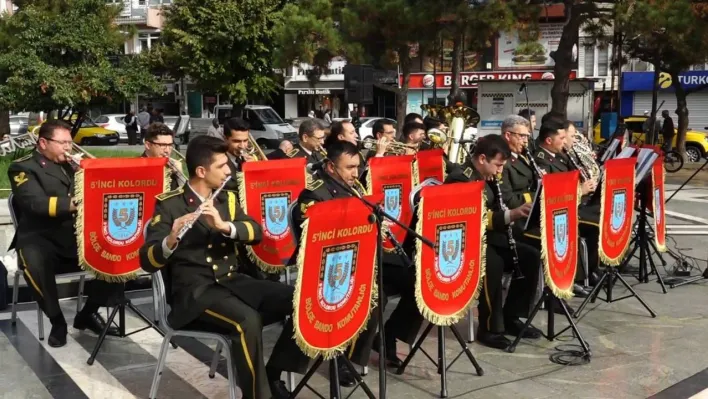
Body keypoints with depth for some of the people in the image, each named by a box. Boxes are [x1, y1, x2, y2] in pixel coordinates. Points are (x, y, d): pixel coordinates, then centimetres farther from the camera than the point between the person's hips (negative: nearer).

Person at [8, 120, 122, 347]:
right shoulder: (24, 168, 2)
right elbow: (36, 204, -16)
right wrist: (73, 204, -30)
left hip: (79, 235, 5)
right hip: (42, 238, -5)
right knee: (34, 262, -38)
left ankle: (89, 312, 2)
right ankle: (57, 321, -14)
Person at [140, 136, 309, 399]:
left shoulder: (227, 199, 13)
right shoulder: (169, 205, -5)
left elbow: (256, 232, -1)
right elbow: (147, 262, -12)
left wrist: (225, 225, -19)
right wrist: (171, 239, -33)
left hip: (231, 281, 6)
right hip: (194, 290, -6)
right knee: (247, 320, -35)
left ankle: (273, 376, 0)